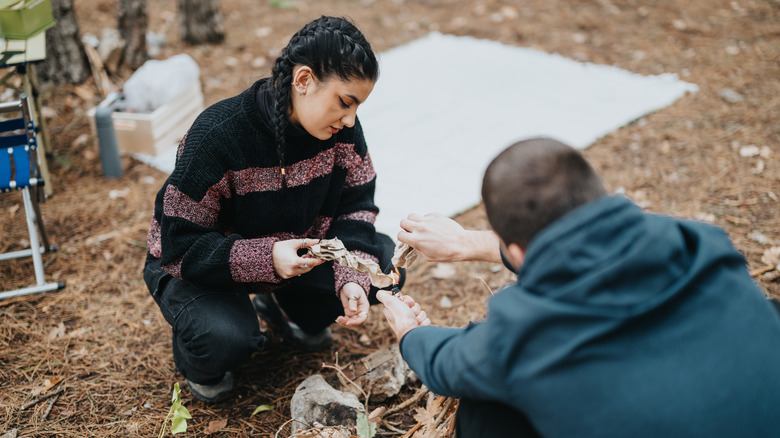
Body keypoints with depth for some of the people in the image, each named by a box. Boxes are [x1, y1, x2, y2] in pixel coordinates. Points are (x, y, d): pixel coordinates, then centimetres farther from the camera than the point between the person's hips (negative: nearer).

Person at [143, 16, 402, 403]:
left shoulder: (341, 129, -16)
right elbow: (180, 245, -27)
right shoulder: (216, 136, -32)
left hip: (296, 251, 5)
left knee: (384, 262, -13)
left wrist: (352, 278, -27)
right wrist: (265, 260, -40)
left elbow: (355, 205, -10)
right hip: (197, 266, -5)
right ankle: (198, 357, 5)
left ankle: (294, 310, 15)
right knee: (226, 339, -36)